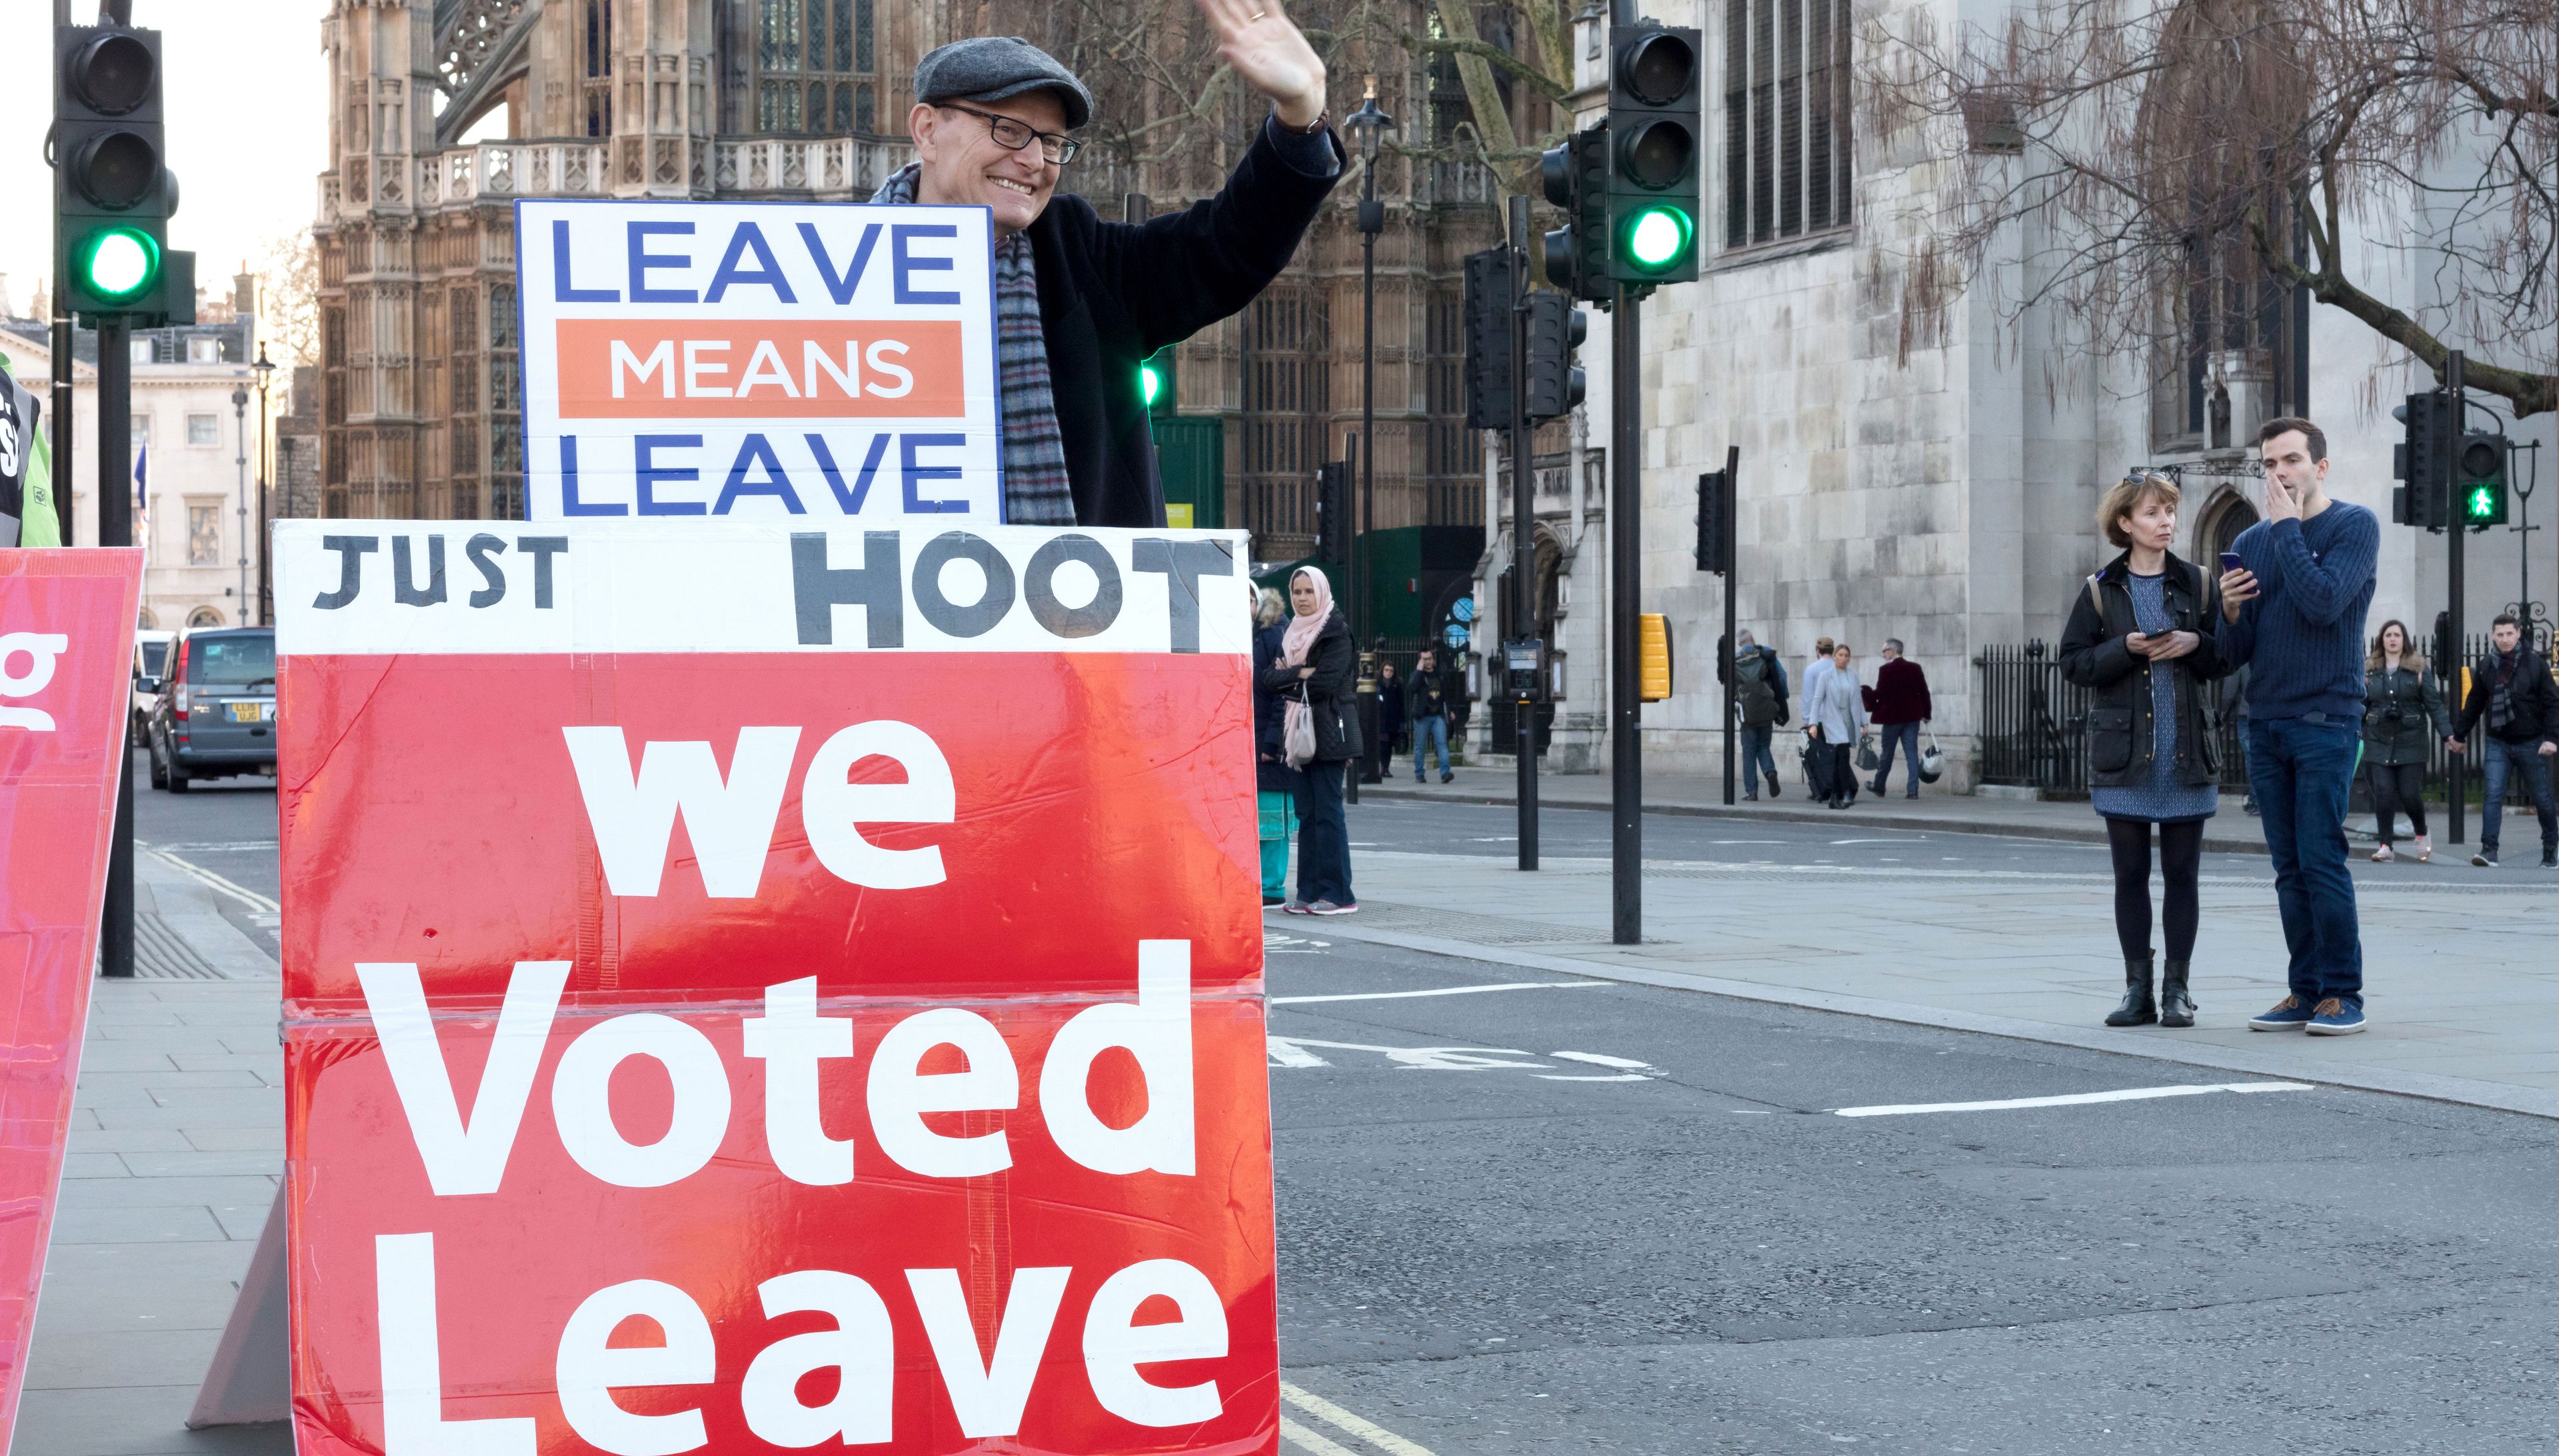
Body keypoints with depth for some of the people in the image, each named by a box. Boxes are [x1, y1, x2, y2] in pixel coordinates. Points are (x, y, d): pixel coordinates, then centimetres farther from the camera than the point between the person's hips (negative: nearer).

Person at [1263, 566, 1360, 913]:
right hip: (1300, 730, 7)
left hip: (1328, 731, -7)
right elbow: (1268, 677, 6)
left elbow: (1324, 682, -16)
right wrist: (1301, 674, -11)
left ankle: (1338, 894, -5)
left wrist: (1288, 677, -3)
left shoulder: (1336, 631, -6)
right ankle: (1310, 892, 9)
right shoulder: (1292, 633, 16)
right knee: (1307, 813, 7)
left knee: (1327, 812, -8)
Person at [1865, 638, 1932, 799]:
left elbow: (1879, 693, -12)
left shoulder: (1886, 670, -12)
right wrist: (1926, 713, 16)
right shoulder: (1915, 668, 4)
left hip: (1892, 717, -4)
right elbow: (1924, 692, 7)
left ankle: (1879, 788, 21)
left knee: (1887, 754, 8)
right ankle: (1913, 790, -4)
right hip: (1912, 717, 4)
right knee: (1912, 753, 3)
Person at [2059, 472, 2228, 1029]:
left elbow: (2226, 658, 9)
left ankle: (2177, 989, 9)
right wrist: (2126, 648, -14)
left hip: (2186, 752, 1)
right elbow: (2073, 663, 0)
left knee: (2182, 874, 3)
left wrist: (2196, 644, -11)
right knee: (2130, 875, 3)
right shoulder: (2100, 592, 3)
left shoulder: (2198, 584, 6)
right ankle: (2137, 990, 10)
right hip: (2124, 754, -1)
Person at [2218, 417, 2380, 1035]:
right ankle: (2306, 991, 11)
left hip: (2326, 722, -5)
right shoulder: (2250, 543, 14)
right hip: (2266, 724, 6)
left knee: (2320, 858, -10)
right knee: (2289, 868, 6)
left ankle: (2343, 994, -4)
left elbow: (2323, 602, -18)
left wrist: (2287, 526, -10)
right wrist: (2230, 610, -7)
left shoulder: (2354, 526, -1)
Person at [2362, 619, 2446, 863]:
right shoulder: (2369, 669, 8)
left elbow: (2433, 703, -2)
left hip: (2411, 741, -2)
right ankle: (2385, 846, 0)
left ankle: (2421, 836, 25)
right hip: (2378, 740, 2)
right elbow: (2360, 705, 10)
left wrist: (2447, 733, -9)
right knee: (2383, 792, -7)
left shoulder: (2418, 668, 1)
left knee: (2410, 794, -2)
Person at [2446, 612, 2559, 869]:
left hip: (2531, 742, -2)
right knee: (2493, 795, -11)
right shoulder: (2486, 666, 3)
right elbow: (2474, 704, 13)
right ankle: (2489, 850, -14)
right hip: (2498, 742, 2)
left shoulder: (2535, 664, -6)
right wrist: (2459, 735, 18)